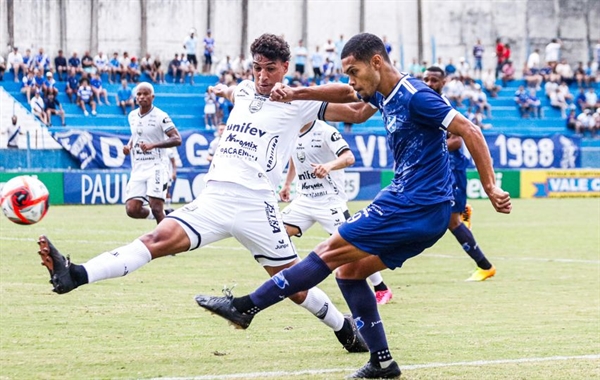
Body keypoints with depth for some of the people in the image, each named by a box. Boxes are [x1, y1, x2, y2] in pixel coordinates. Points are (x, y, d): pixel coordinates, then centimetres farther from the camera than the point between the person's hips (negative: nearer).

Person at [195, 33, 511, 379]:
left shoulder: (415, 97, -16)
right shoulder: (383, 94, 11)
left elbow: (470, 132, -18)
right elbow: (346, 95, 29)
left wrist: (491, 188, -20)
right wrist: (297, 95, 16)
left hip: (412, 206, -9)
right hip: (427, 213, 9)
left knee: (331, 253, -6)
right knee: (349, 270, 11)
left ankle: (245, 307, -1)